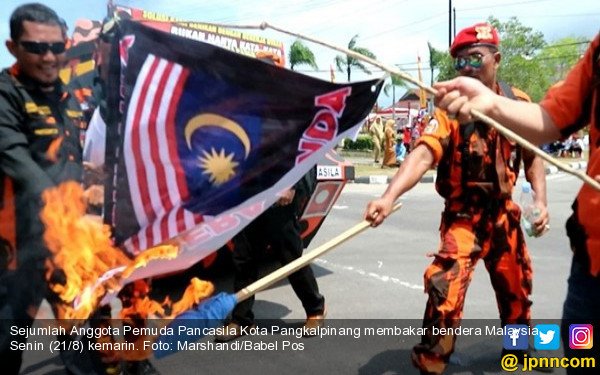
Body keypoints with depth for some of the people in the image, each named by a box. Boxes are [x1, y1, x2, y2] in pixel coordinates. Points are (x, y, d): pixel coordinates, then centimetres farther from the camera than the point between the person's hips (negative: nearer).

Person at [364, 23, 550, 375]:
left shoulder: (519, 102, -6)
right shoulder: (451, 109, -20)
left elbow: (533, 155, 7)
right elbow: (422, 154, -35)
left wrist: (541, 200, -5)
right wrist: (389, 196, -51)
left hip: (505, 214, 5)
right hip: (463, 217, -4)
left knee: (517, 287, 21)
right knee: (445, 289, -19)